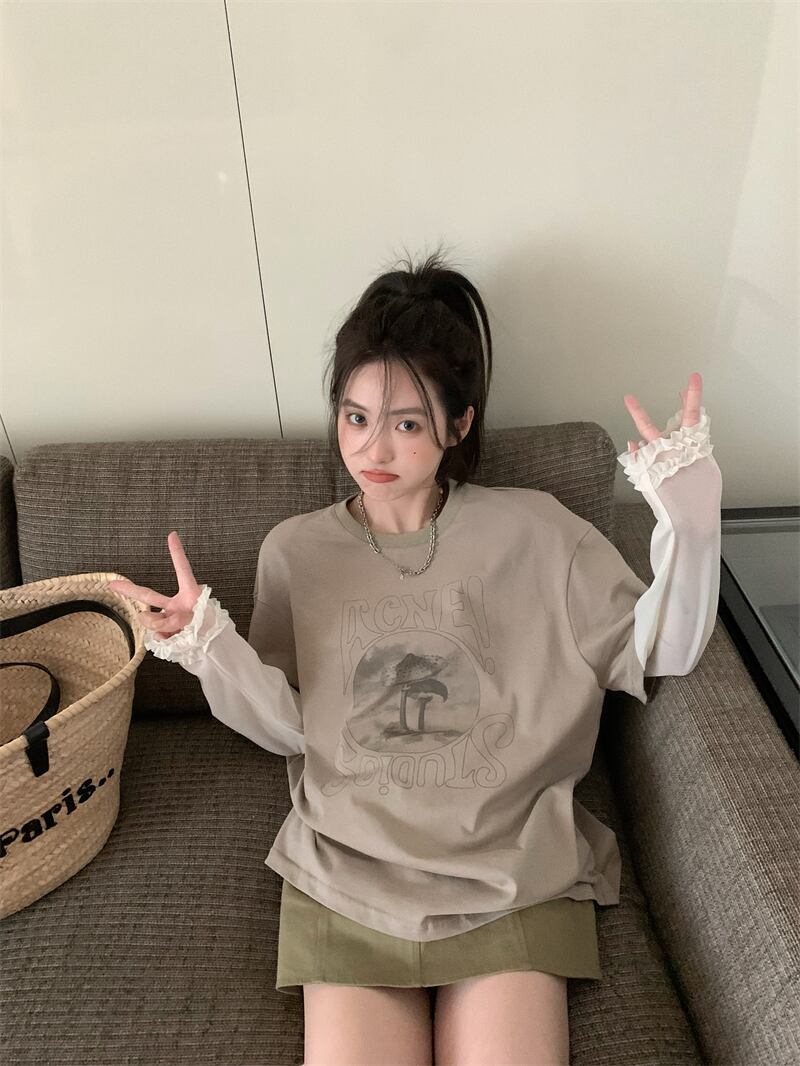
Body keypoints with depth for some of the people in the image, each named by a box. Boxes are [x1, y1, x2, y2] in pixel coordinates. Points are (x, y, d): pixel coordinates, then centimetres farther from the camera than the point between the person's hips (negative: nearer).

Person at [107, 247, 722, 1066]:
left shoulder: (531, 531, -1)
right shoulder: (295, 551, 2)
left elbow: (657, 653, -1)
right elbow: (289, 727, 1)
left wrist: (687, 517, -15)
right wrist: (211, 646, -16)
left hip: (515, 874, 0)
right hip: (348, 874, 1)